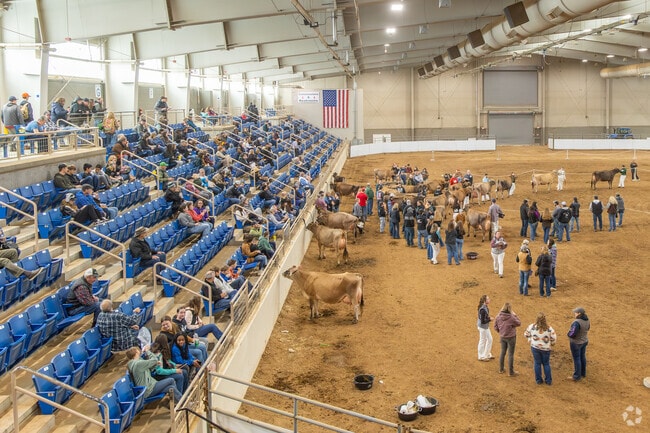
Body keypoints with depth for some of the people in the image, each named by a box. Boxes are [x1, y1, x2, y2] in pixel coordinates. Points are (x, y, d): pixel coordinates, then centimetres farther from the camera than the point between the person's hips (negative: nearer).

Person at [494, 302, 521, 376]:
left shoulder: (498, 316, -9)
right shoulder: (511, 317, -24)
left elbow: (495, 327, 0)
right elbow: (519, 323, -8)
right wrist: (515, 315, -5)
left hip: (502, 337, 5)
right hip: (511, 337, -5)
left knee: (502, 352, 20)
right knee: (511, 354, 6)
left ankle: (501, 369, 32)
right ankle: (511, 372, 15)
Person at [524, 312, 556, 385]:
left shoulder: (532, 327, -15)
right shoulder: (549, 329, -19)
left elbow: (526, 334, -1)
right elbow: (553, 338, -10)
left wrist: (530, 340, 18)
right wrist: (552, 343, 12)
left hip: (535, 347, 1)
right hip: (546, 348, -1)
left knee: (537, 363, 15)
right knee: (546, 364, 17)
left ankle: (538, 380, 22)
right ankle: (548, 380, 23)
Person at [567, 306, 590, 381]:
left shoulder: (577, 322, -32)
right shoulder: (586, 320, -5)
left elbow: (572, 334, -31)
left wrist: (568, 333, -11)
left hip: (576, 343, -8)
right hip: (584, 341, 8)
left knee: (576, 359, 6)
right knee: (582, 357, 23)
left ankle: (577, 377, 19)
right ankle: (583, 373, 39)